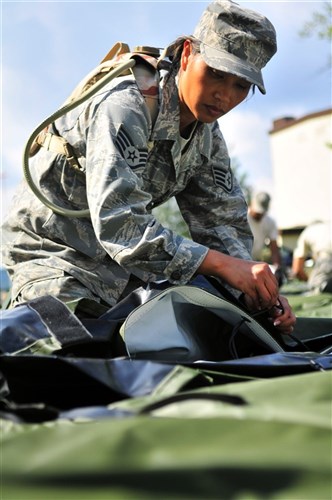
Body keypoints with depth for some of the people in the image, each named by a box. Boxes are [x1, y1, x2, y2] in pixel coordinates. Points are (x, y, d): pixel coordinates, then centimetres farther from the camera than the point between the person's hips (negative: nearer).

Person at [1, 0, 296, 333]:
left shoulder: (207, 135, 0)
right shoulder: (124, 106, -26)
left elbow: (222, 222, -3)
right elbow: (118, 223, -36)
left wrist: (260, 291, -23)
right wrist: (224, 264, -40)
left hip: (123, 261, 8)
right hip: (53, 252, -7)